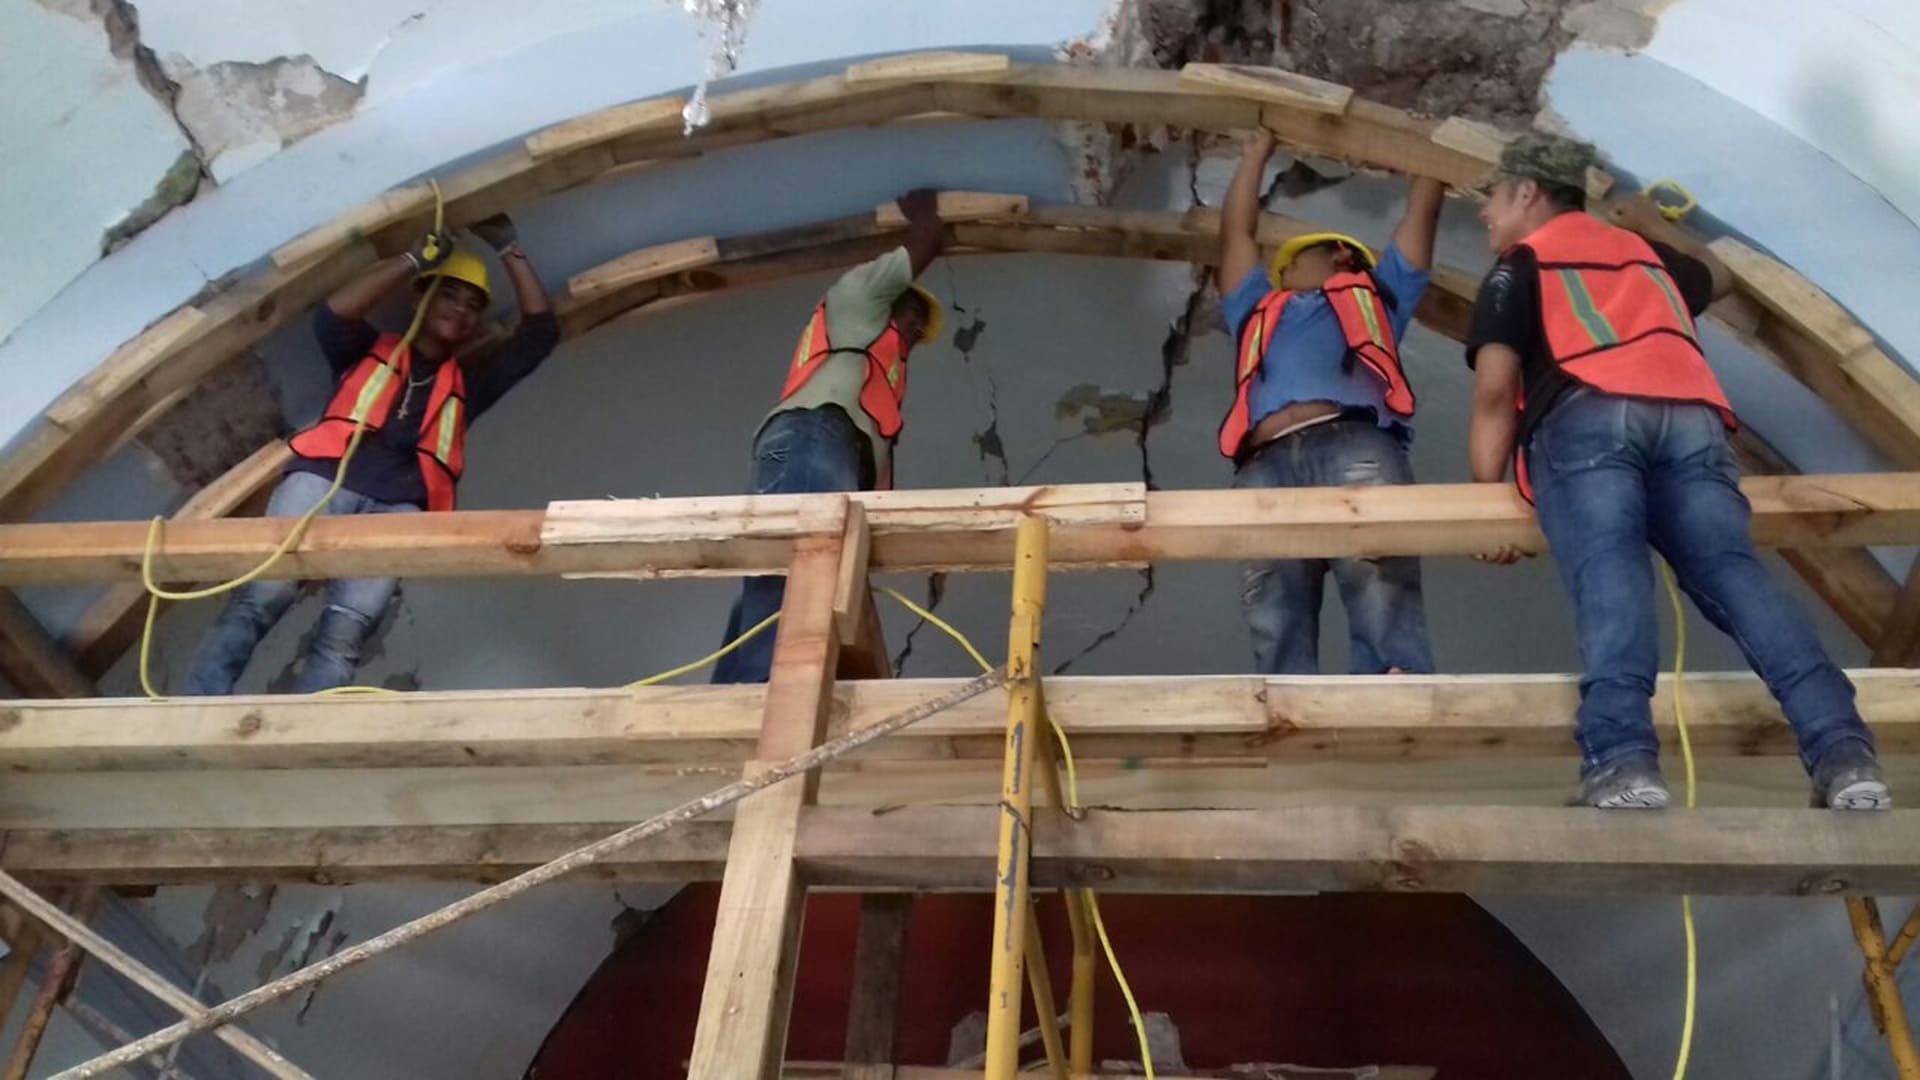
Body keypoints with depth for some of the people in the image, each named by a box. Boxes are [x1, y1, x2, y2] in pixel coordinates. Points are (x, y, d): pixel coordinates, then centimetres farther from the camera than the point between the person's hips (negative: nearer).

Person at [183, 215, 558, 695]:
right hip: (325, 478, -1)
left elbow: (540, 332, 28)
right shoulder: (370, 352, 29)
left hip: (398, 508, 1)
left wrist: (509, 250, 27)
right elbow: (333, 314, 7)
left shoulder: (467, 384, 33)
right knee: (259, 600, -24)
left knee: (342, 637, -23)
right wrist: (415, 260, 11)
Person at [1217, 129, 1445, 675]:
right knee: (1276, 624, -18)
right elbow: (1235, 228, 51)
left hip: (1355, 445, -2)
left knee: (1381, 590, -23)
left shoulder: (1375, 294, 37)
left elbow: (1422, 211, 43)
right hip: (1266, 465, 2)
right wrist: (1258, 151, 63)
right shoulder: (1262, 311, 42)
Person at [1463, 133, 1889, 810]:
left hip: (1586, 419, -5)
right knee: (1732, 571, -9)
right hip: (1690, 418, 5)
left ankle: (1623, 763, -44)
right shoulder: (1642, 254, 39)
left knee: (1607, 574, -24)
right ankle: (1843, 751, -27)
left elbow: (1494, 391, 7)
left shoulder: (1517, 270, 22)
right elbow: (1713, 275, 63)